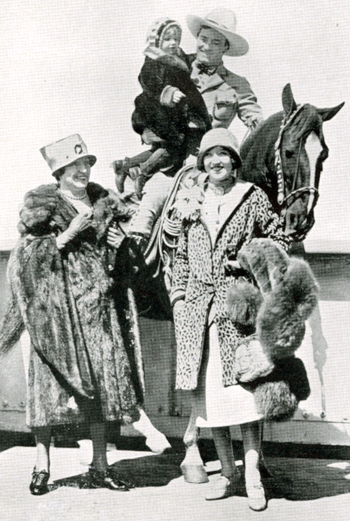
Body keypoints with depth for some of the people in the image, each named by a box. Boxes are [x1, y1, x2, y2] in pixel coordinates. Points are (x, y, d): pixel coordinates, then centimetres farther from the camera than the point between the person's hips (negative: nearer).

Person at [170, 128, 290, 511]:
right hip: (197, 304, 3)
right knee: (207, 390, 5)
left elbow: (280, 241, 8)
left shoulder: (252, 197, 4)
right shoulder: (191, 202, 13)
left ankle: (252, 471, 2)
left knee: (243, 384, -10)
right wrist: (179, 293, 10)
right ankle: (227, 471, 18)